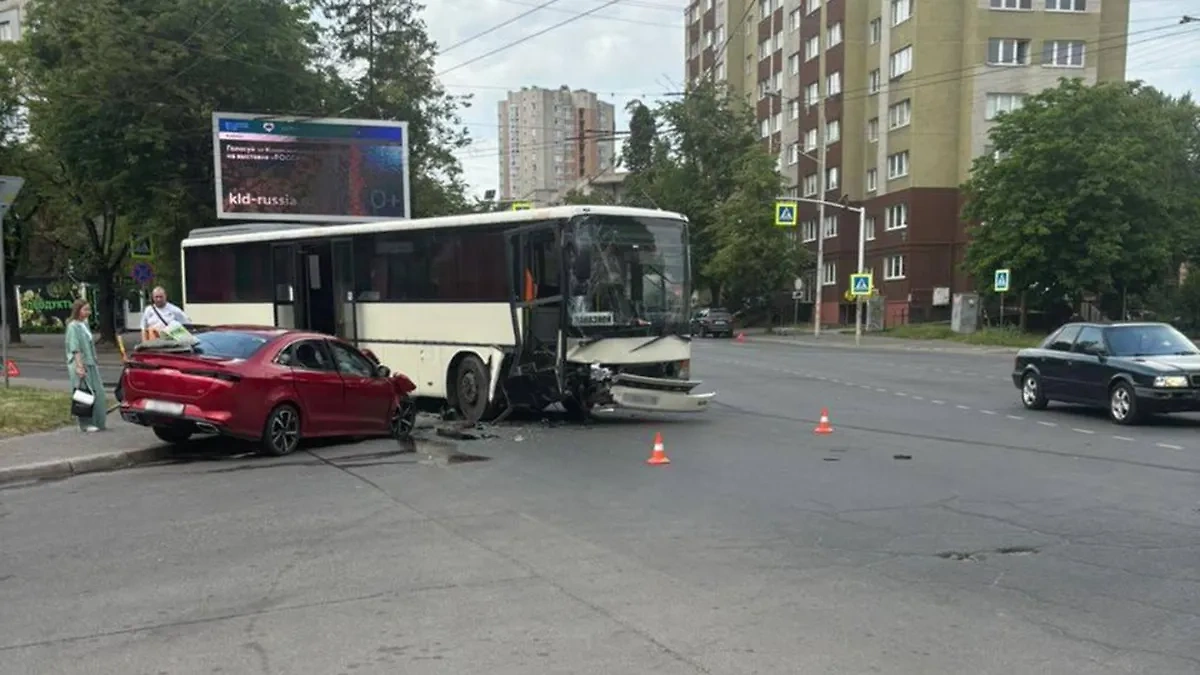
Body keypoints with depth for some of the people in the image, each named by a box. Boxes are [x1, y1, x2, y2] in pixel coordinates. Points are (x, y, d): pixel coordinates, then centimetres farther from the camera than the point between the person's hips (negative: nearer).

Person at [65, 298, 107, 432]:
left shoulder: (84, 324, 14)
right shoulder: (73, 326, -11)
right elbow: (75, 348, -17)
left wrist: (95, 363, 20)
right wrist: (80, 366, -22)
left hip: (90, 364, 8)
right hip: (81, 365, -8)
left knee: (95, 392, 9)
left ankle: (95, 422, 17)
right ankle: (86, 424, 4)